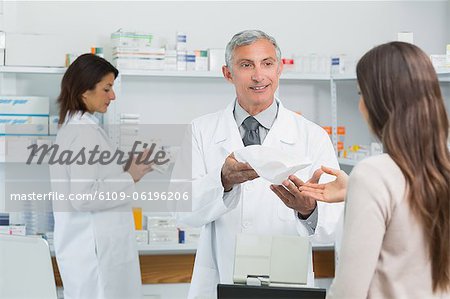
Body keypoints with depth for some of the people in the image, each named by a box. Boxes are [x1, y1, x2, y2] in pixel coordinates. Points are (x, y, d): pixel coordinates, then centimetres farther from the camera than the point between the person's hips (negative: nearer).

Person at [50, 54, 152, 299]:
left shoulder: (73, 127, 13)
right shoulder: (86, 132, -16)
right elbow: (83, 197, -22)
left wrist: (126, 170, 11)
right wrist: (129, 178, -14)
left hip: (86, 246, 10)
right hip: (94, 249, -10)